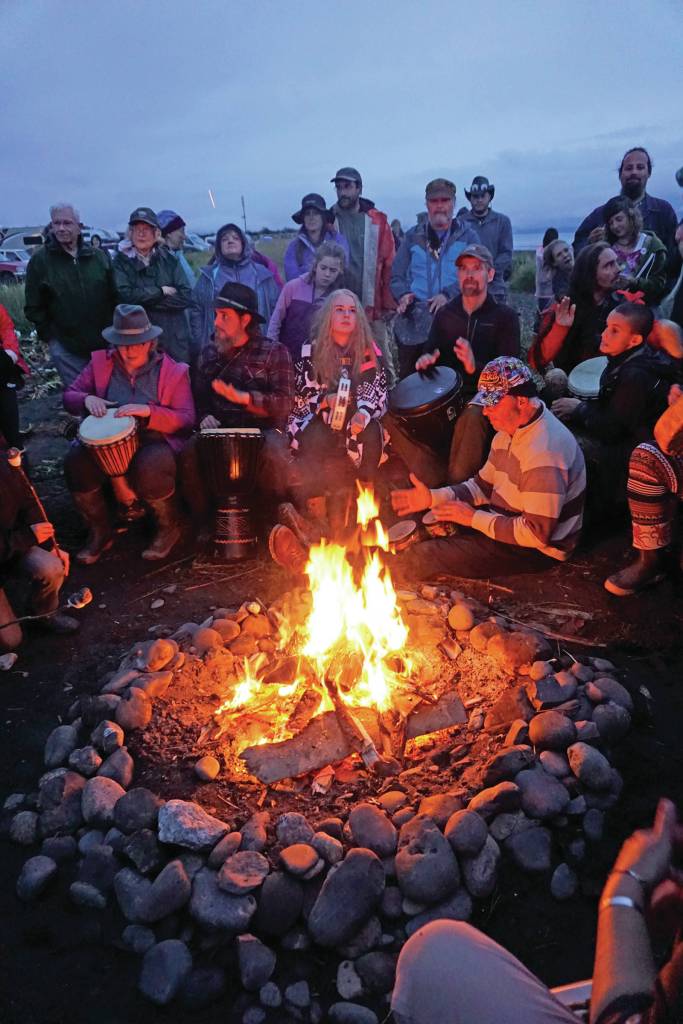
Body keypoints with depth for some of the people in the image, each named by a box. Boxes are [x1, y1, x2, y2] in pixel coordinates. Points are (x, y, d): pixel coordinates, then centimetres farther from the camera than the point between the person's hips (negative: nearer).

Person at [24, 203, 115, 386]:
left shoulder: (99, 256, 6)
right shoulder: (40, 260, -1)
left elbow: (114, 296, 9)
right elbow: (33, 307, 1)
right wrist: (50, 335, -3)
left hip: (103, 343, 3)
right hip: (66, 348, -2)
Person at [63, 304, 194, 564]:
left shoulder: (173, 371, -3)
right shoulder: (101, 363, 6)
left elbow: (187, 419, -10)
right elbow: (69, 396, 11)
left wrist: (149, 411, -26)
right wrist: (87, 399, -14)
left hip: (155, 441, -3)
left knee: (149, 468, -37)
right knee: (75, 462, -26)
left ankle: (169, 527, -6)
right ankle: (100, 531, -2)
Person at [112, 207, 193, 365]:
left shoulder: (168, 259, 8)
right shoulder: (121, 261, 3)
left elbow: (185, 297, -3)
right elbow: (125, 295, -12)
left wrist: (146, 299, -9)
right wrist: (161, 291, -6)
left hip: (175, 340, 2)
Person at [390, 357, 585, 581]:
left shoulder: (543, 453, -30)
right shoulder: (510, 430, 3)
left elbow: (537, 534, -30)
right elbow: (484, 485, 9)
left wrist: (474, 518, -21)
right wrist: (433, 497, -5)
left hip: (536, 550, -9)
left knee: (418, 559, -16)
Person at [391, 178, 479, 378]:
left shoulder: (467, 237, 10)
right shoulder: (413, 236, 16)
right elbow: (397, 275, 12)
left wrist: (449, 294, -19)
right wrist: (403, 294, -10)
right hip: (413, 325, 2)